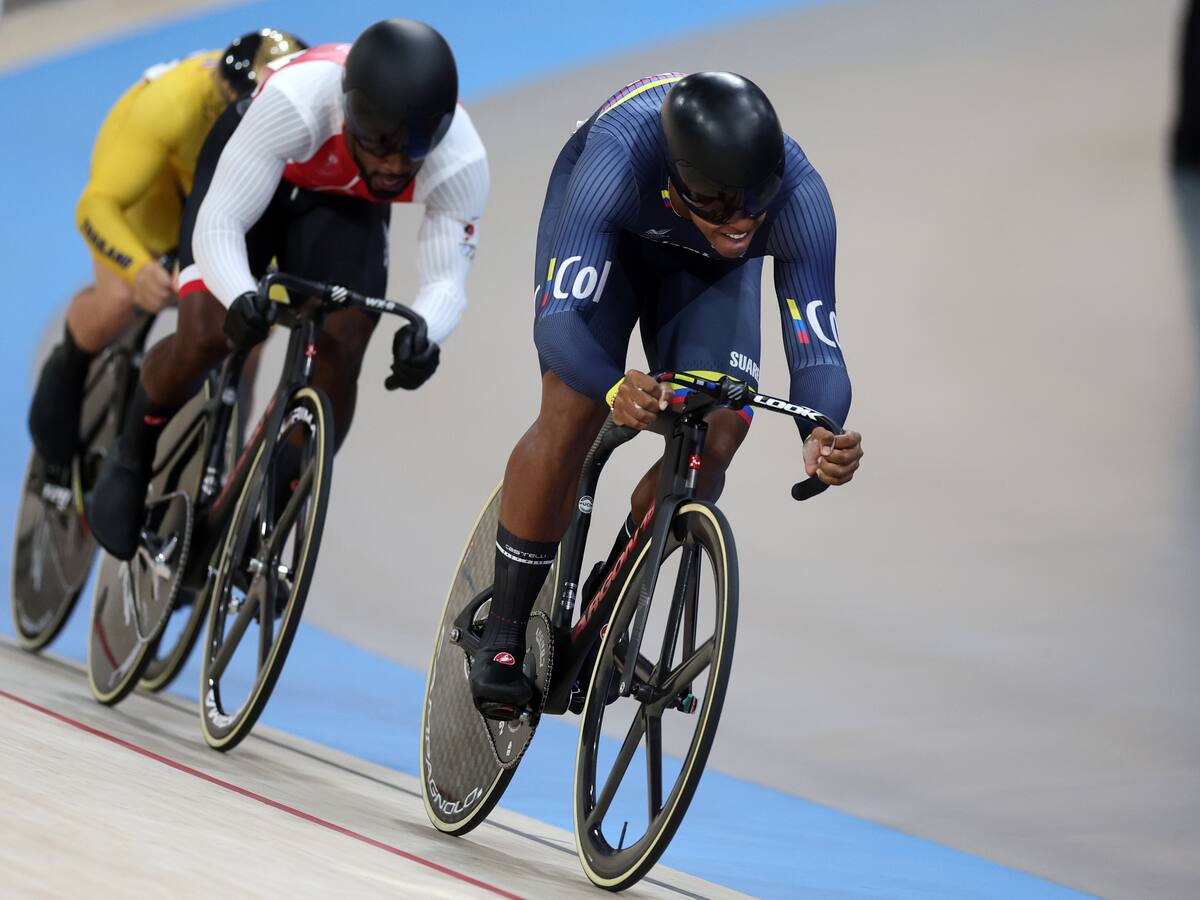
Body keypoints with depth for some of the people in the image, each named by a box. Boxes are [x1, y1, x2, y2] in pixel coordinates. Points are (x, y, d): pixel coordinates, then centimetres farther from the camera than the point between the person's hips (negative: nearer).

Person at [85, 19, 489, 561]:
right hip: (254, 174, -2)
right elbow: (219, 223, -40)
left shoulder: (460, 163, -36)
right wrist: (241, 297, -60)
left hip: (345, 203, 2)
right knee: (206, 337, -17)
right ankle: (132, 457, 14)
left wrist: (424, 331, -54)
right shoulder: (298, 99, -44)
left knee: (340, 353, -16)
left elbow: (446, 279, -30)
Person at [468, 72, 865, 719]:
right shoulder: (618, 160, -45)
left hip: (706, 269, 2)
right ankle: (502, 640, -5)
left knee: (714, 439, -14)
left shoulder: (799, 198, -39)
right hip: (607, 228, -2)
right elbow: (556, 320, -49)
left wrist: (824, 437, -59)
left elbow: (817, 352, -37)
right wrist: (616, 389, -70)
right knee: (573, 414, -20)